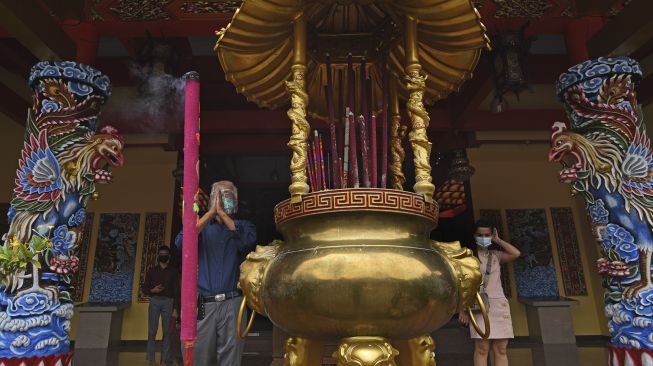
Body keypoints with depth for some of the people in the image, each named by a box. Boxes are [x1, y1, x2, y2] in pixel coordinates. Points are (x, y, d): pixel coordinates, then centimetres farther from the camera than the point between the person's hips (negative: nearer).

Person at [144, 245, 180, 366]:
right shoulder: (152, 270, 10)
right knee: (152, 331, -2)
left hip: (168, 302, -1)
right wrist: (152, 290, -13)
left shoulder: (173, 271, 6)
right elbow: (145, 289, 10)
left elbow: (177, 291, 2)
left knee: (166, 331, 1)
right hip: (154, 301, 1)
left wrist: (175, 309, -5)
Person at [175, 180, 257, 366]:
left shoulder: (243, 225, 12)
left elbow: (248, 242, -11)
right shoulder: (201, 225, 14)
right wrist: (210, 213, -6)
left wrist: (222, 213, -7)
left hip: (232, 304, -1)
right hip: (203, 305, 1)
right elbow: (180, 242, -6)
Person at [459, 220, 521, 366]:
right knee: (482, 349, -11)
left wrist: (498, 240, 8)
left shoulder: (496, 255, 16)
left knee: (501, 350, 0)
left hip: (499, 304, 4)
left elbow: (516, 254, -2)